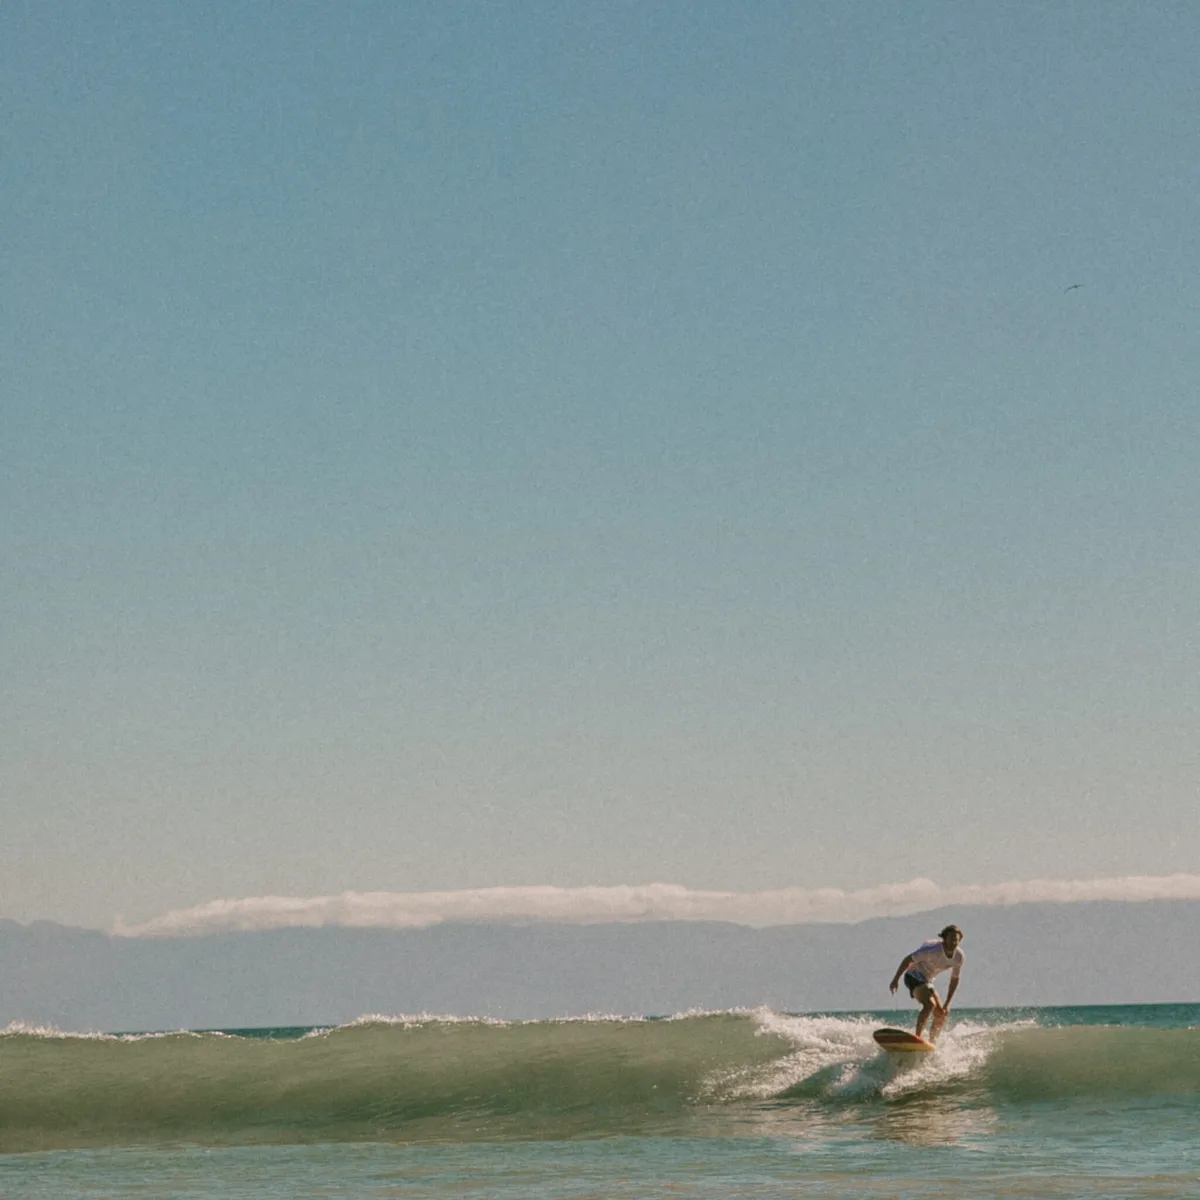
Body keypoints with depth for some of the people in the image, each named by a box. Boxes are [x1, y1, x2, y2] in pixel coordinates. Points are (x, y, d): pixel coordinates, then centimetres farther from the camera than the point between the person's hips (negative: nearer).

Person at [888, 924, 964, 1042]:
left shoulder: (959, 957, -7)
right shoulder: (932, 950, -28)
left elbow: (954, 980, 5)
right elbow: (908, 959, -19)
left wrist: (947, 1004, 2)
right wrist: (896, 979, -18)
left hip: (927, 981, 8)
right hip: (914, 977, -8)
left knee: (941, 1015, 5)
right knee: (930, 1004, -31)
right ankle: (917, 1037, -42)